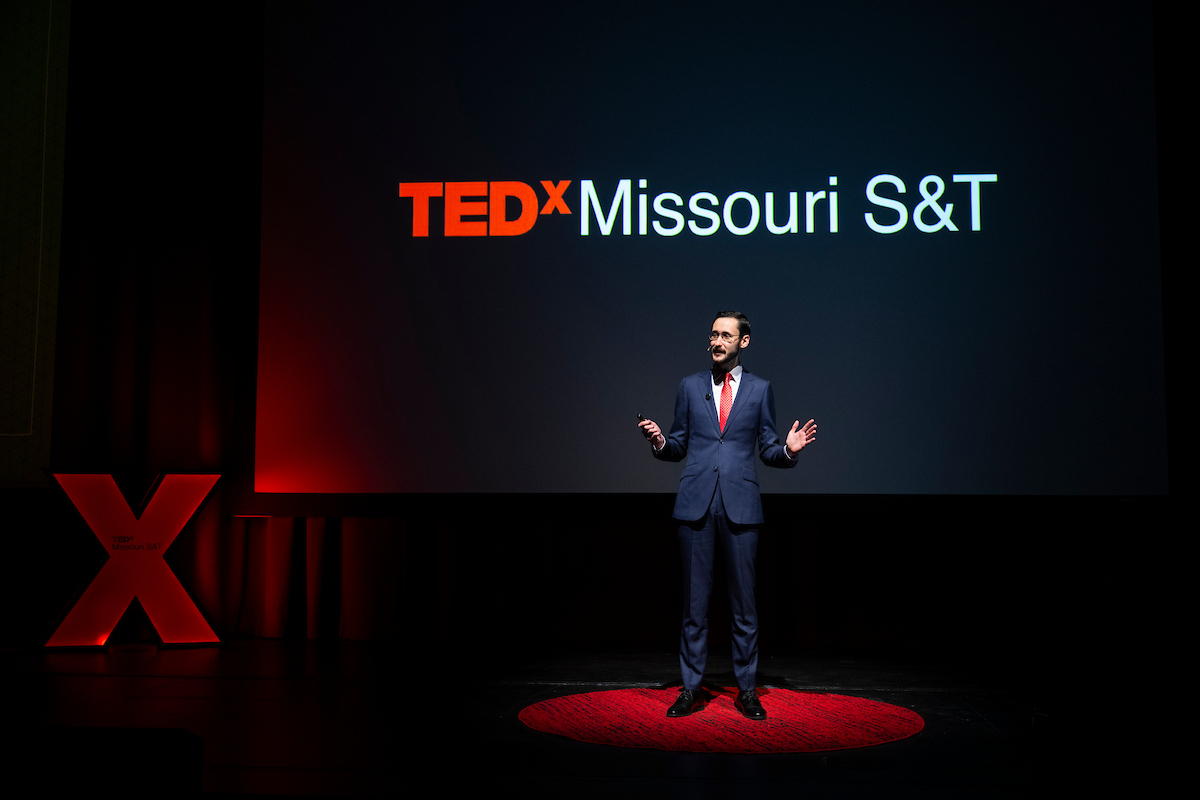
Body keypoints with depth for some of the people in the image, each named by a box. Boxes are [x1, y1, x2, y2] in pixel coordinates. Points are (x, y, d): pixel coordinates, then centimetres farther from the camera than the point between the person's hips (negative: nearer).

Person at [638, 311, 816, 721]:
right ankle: (691, 688, 15)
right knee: (694, 601, 5)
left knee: (744, 602, 4)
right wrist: (659, 442, -8)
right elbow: (679, 446, 13)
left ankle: (746, 690, 16)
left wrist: (788, 449, -11)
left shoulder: (759, 389, 8)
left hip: (740, 504, -1)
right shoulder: (690, 386, 11)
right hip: (696, 503, 1)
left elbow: (767, 450, 10)